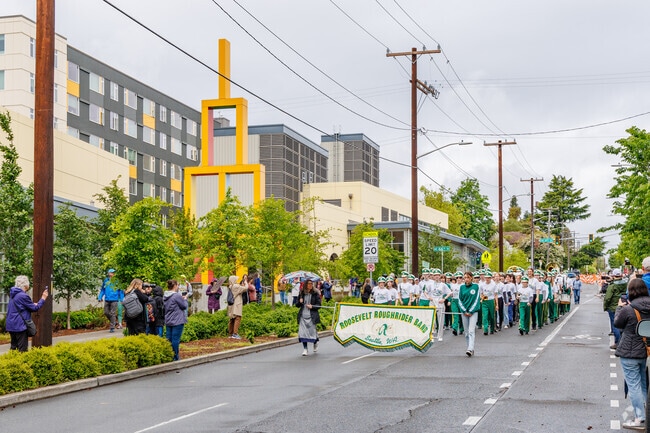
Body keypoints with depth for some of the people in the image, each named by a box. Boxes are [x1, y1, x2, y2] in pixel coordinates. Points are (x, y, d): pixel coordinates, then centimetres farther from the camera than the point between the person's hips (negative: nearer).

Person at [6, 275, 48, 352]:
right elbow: (35, 308, -10)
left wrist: (33, 304, 11)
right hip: (20, 325, -9)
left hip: (11, 325, 9)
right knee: (22, 349, -6)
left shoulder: (13, 294, 11)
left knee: (13, 347, 14)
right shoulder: (23, 296, -17)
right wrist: (43, 298, 1)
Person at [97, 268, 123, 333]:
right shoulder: (105, 281, 7)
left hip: (114, 300, -4)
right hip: (107, 300, 4)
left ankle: (112, 327, 1)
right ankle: (113, 322, 28)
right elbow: (102, 290, 15)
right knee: (106, 312, 6)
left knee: (112, 313, -5)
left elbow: (121, 291, 2)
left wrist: (121, 299, -3)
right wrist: (100, 297, 7)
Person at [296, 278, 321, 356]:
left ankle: (315, 343, 33)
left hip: (311, 316, -2)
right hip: (303, 315, 2)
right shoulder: (301, 294, 8)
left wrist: (312, 306, -15)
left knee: (312, 331, 0)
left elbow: (319, 305, 1)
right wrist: (300, 302, -7)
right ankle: (305, 349, 4)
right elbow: (297, 305, 14)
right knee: (303, 332, -5)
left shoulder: (315, 294, 1)